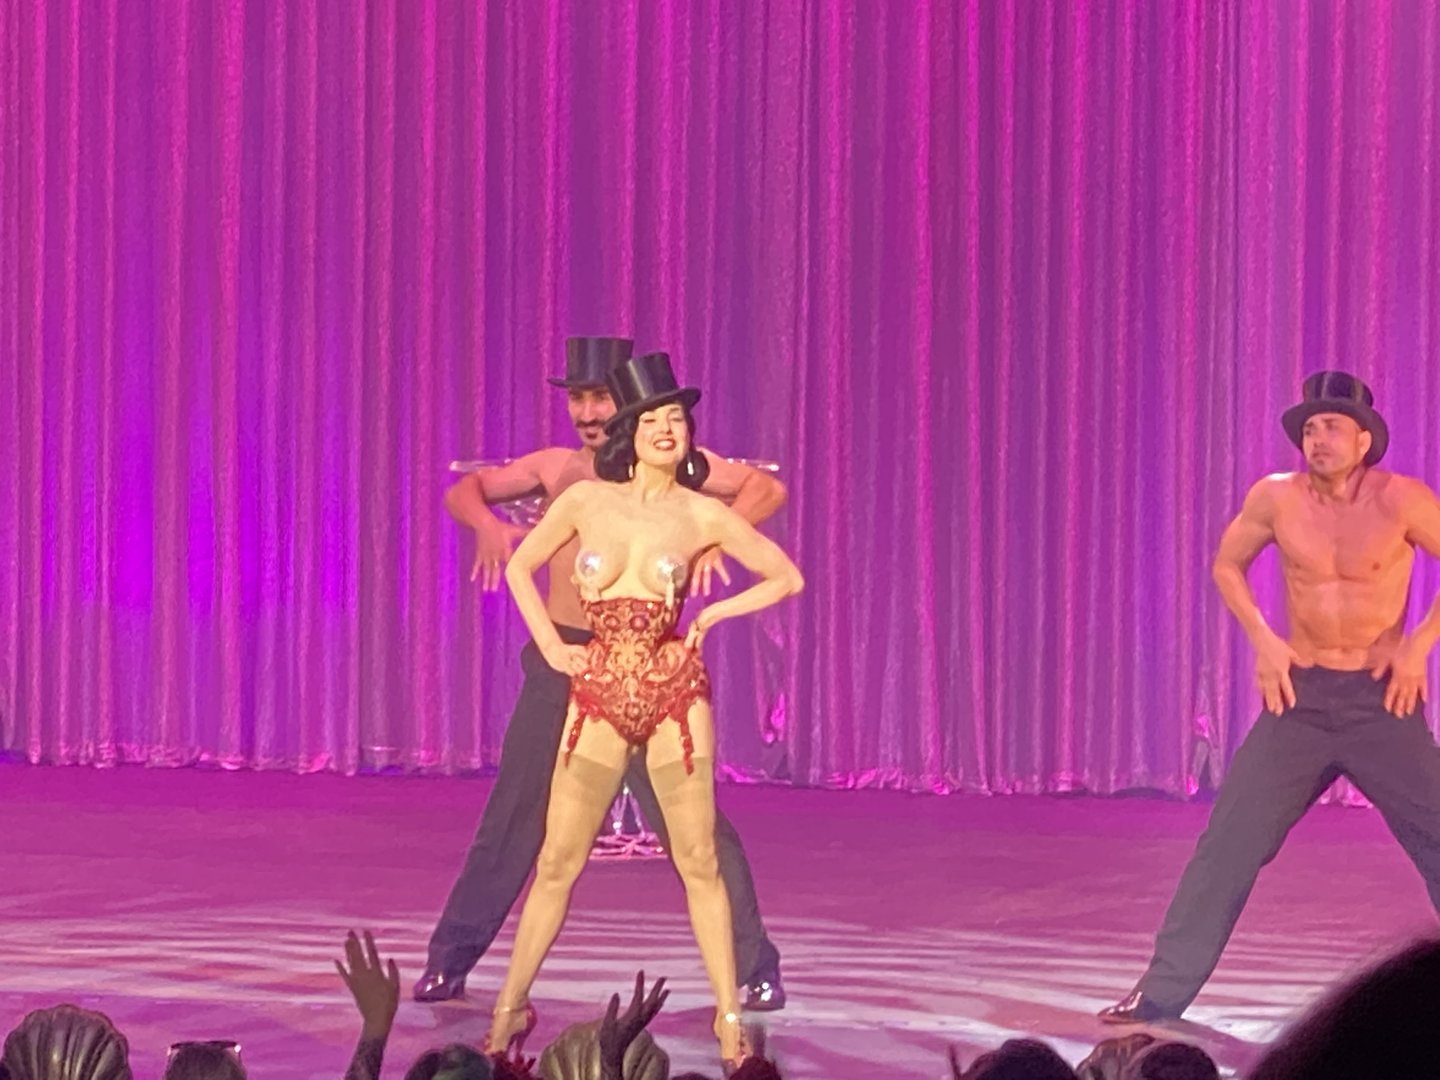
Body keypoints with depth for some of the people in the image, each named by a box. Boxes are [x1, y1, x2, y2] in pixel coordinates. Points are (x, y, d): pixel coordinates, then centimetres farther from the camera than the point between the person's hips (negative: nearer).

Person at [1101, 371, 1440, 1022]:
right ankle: (1163, 993, 4)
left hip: (1380, 700, -1)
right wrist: (1262, 641, 1)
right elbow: (1228, 564, 12)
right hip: (1300, 697, 2)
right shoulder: (1277, 498, -5)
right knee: (1228, 843, -3)